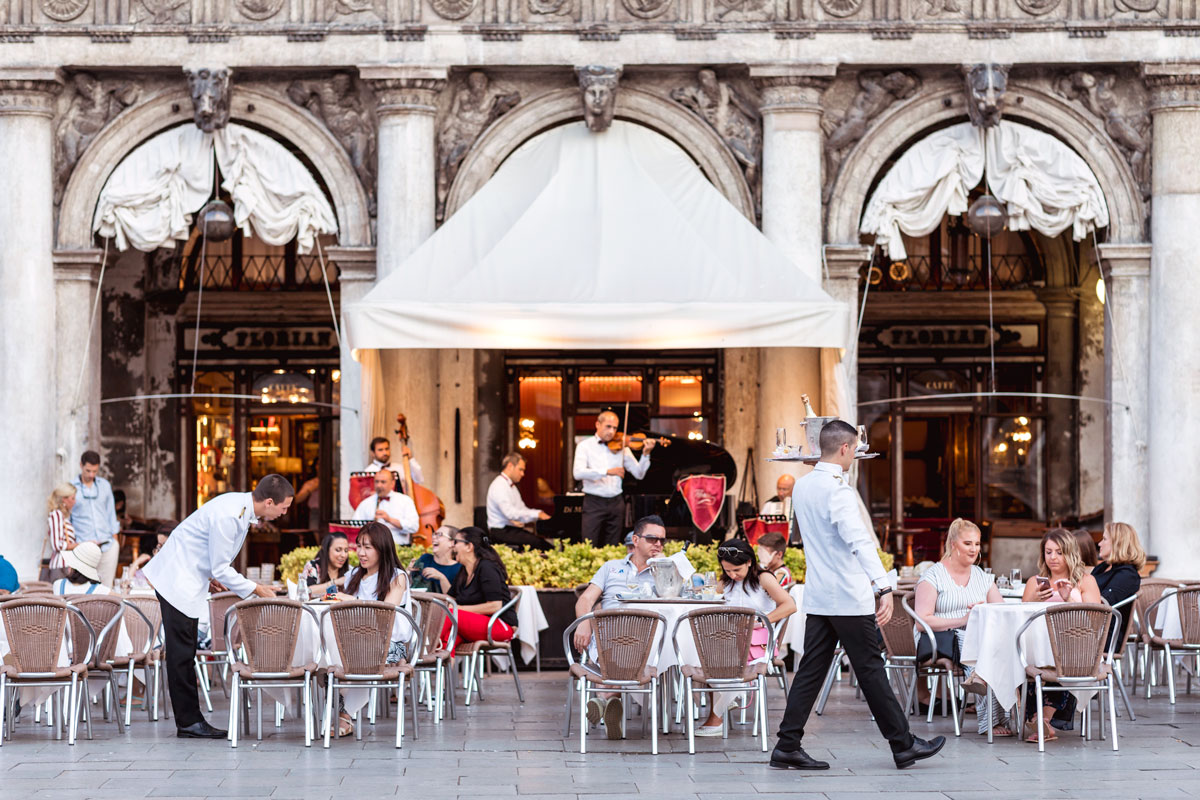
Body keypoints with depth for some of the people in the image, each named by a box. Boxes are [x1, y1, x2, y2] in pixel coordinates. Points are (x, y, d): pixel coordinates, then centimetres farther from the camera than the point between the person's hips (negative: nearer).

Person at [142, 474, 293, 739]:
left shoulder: (241, 505, 2)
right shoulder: (228, 516, -27)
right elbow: (221, 568, -22)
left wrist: (212, 576, 19)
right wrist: (256, 589, -14)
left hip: (190, 578, 10)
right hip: (178, 580, -10)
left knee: (185, 653, 11)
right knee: (182, 654, -6)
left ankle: (189, 720, 14)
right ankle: (188, 722, -3)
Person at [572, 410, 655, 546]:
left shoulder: (621, 447, 9)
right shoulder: (585, 446, 0)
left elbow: (639, 474, 5)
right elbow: (578, 473, -17)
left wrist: (646, 454, -12)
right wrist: (607, 472, -29)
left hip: (616, 503, 3)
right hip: (594, 503, -3)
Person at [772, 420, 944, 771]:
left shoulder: (802, 486, 10)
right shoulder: (837, 489, -17)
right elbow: (859, 541, -27)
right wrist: (884, 587, -33)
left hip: (817, 595, 8)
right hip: (848, 596, -8)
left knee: (812, 669, 7)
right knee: (870, 669, 0)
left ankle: (788, 746, 4)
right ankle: (903, 745, 9)